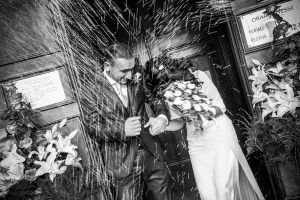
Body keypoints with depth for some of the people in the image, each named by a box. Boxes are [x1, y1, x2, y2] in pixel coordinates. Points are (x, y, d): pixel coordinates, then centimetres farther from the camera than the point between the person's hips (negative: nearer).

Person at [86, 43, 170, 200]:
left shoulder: (137, 74, -2)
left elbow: (156, 97, 6)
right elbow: (92, 124, -15)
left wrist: (162, 116, -16)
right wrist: (121, 129, -30)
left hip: (152, 151, 4)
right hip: (122, 160, -4)